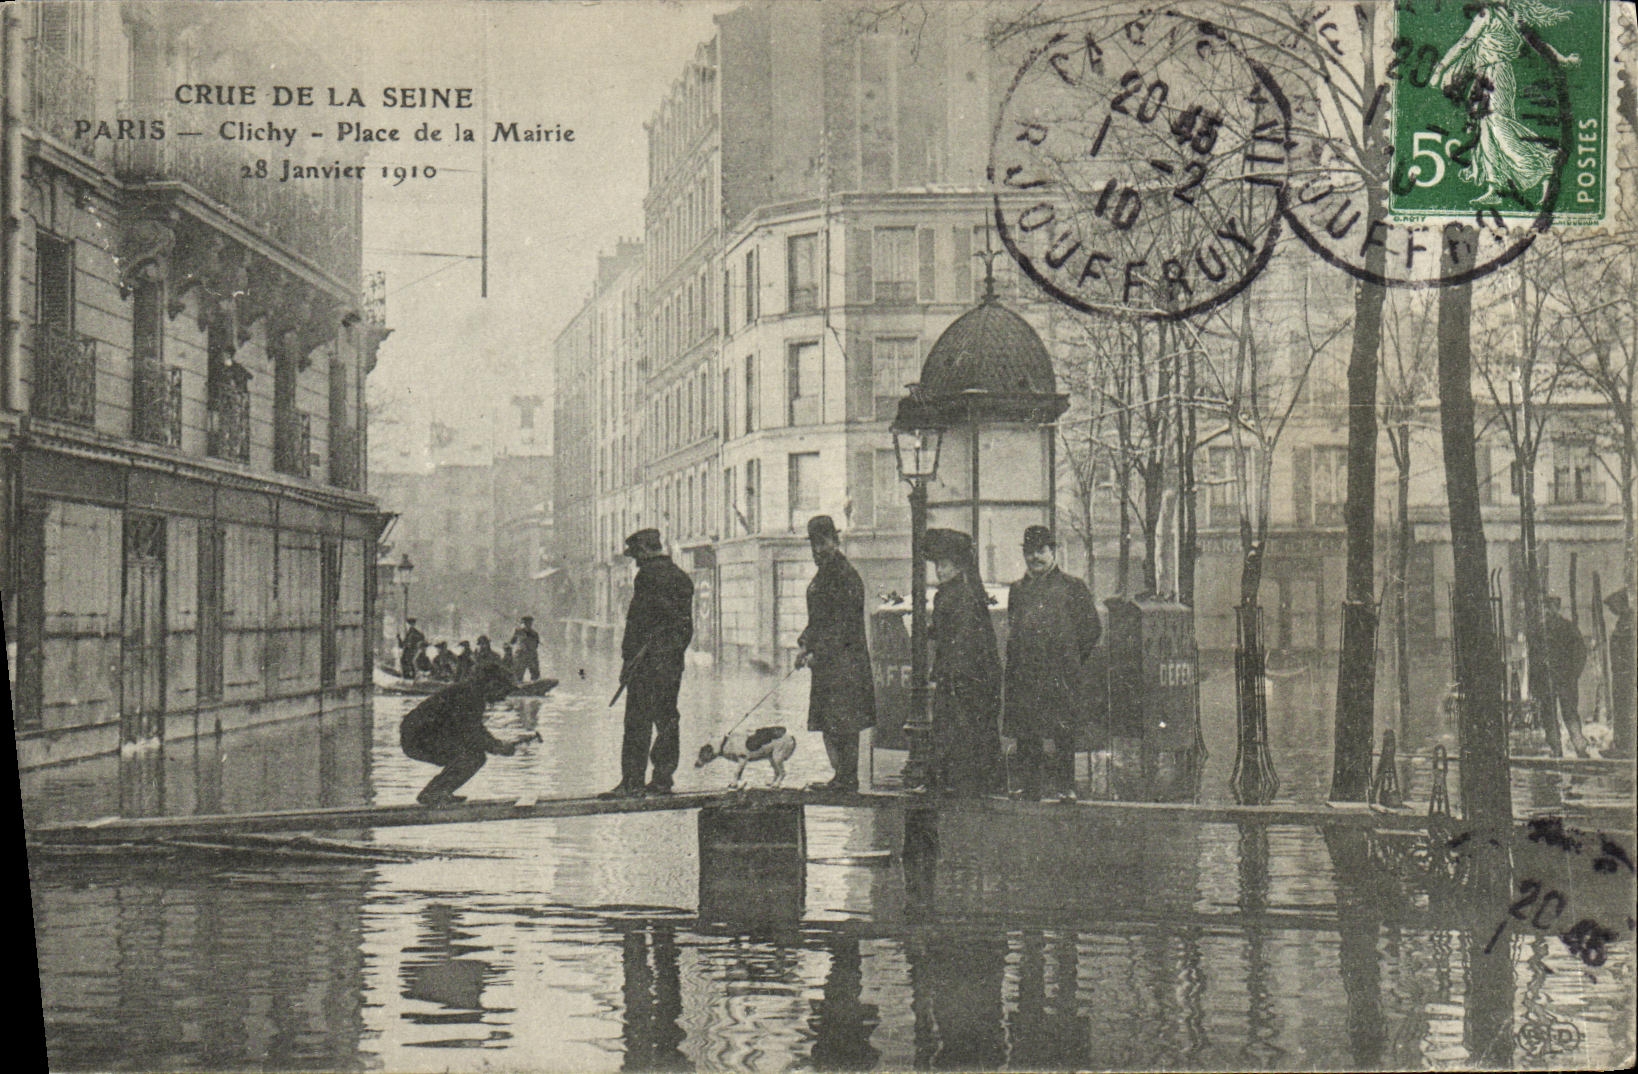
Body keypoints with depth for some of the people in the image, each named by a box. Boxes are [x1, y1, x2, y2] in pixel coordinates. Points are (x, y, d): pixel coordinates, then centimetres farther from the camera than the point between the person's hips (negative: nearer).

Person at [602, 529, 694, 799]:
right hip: (674, 659, 8)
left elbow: (638, 620, -14)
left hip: (650, 657, -8)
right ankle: (663, 779, 13)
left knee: (638, 720, -7)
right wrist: (677, 651, 19)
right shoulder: (681, 577, 16)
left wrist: (629, 658, -11)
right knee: (667, 719, 11)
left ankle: (633, 782, -9)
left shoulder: (648, 574, -9)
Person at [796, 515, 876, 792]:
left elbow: (845, 624, -16)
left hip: (845, 658, -9)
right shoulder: (822, 576, 17)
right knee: (826, 722, 8)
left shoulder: (846, 575, -12)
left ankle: (849, 777, -2)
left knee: (845, 723, -6)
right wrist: (804, 645, 8)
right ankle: (840, 774, 13)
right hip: (825, 662, 9)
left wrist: (818, 653, -18)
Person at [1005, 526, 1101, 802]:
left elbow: (1092, 629, 4)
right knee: (1025, 733, 3)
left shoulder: (1072, 587, 4)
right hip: (1024, 673, 4)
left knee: (1063, 732, -4)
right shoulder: (1018, 590, 16)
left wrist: (1071, 661, 3)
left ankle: (1065, 787, 1)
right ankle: (1029, 786, 10)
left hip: (1061, 675, -4)